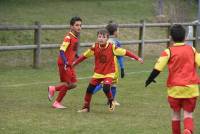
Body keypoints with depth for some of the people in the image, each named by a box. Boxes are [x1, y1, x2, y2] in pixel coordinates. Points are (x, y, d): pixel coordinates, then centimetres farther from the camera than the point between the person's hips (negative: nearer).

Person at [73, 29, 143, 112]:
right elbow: (85, 55, 4)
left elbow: (125, 52, -12)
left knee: (106, 88, -25)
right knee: (89, 89, -3)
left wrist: (137, 58, -13)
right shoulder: (95, 47, -8)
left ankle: (111, 102, 5)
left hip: (109, 73, -3)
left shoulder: (112, 47, -15)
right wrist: (75, 63, 5)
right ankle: (86, 107, 15)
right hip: (98, 73, 3)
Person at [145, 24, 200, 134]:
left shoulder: (168, 51, -5)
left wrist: (150, 80, 7)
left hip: (175, 88, -1)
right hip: (191, 88, 1)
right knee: (188, 113, 5)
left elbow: (158, 68, -9)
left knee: (175, 113, 16)